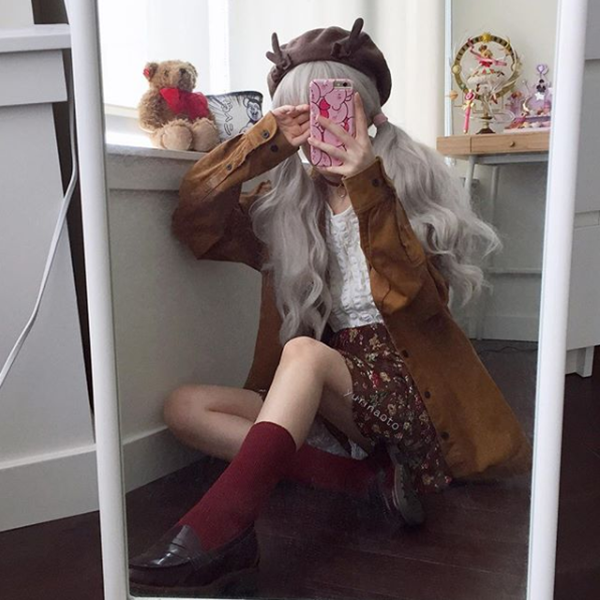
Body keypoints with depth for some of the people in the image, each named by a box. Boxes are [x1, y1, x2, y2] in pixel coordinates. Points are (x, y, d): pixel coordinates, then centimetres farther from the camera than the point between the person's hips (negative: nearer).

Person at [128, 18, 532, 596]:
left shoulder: (411, 178, -1)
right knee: (184, 407, -13)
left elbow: (422, 298, -15)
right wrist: (266, 140, -14)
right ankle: (368, 478, -22)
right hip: (320, 399, 5)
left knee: (303, 351, -31)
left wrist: (366, 185, -24)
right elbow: (195, 223, -5)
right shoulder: (286, 200, 8)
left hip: (406, 385, -4)